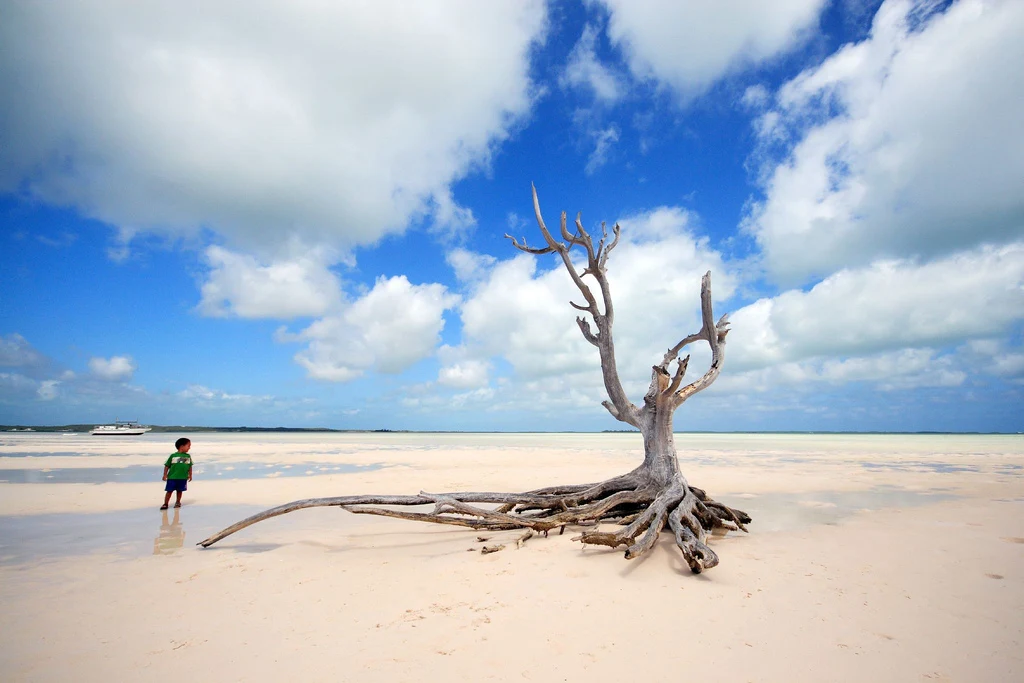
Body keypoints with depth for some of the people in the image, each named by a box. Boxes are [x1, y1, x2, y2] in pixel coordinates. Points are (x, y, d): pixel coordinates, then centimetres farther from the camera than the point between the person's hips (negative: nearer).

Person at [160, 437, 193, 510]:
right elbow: (167, 466, -2)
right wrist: (165, 475, -4)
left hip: (183, 478, 3)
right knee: (169, 491, 2)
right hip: (172, 477, -3)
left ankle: (178, 502, 29)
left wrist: (190, 475, 9)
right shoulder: (173, 455, -6)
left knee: (180, 491, 12)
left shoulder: (188, 456, 3)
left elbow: (190, 466, 10)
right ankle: (165, 504, 14)